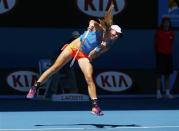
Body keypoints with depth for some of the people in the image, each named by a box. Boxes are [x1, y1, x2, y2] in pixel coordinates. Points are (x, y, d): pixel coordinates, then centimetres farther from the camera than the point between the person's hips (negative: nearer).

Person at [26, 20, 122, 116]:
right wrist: (92, 24, -59)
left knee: (89, 78, -17)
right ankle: (34, 88, 6)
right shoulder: (101, 30, -16)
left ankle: (95, 106, -14)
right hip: (73, 47, -2)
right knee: (55, 68, -5)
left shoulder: (107, 45, -7)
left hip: (84, 56, 2)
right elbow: (93, 22, -37)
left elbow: (91, 57, -10)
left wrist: (99, 49, -28)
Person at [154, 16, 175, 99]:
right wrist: (157, 53, 7)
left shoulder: (171, 33, 4)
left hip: (168, 55, 4)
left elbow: (171, 44, 13)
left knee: (167, 75, 7)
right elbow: (156, 44, 2)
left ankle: (167, 93, 12)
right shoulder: (158, 33, -6)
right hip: (160, 55, -4)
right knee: (159, 74, -4)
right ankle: (158, 93, -1)